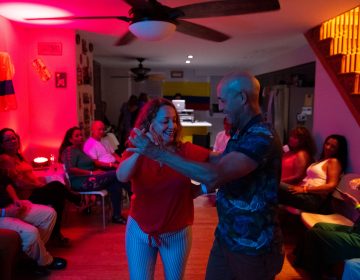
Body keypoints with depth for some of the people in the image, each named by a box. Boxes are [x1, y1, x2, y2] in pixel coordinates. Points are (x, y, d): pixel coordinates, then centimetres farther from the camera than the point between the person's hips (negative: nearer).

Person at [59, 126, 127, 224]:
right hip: (81, 182, -9)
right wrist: (92, 173, -21)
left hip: (88, 179, 9)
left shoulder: (80, 149, 24)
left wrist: (97, 170, 2)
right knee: (116, 175, -18)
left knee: (115, 183, -15)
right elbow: (71, 169, -20)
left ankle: (116, 215, -14)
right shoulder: (70, 150, -5)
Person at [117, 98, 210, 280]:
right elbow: (121, 177, -31)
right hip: (139, 231, 0)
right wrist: (140, 151, -48)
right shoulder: (135, 153, -11)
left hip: (177, 234, 0)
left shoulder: (186, 151, -12)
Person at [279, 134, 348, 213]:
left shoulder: (334, 161, 2)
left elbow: (332, 185, -12)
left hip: (314, 198, -8)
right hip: (307, 195, 8)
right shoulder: (322, 160, 27)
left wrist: (305, 189, -18)